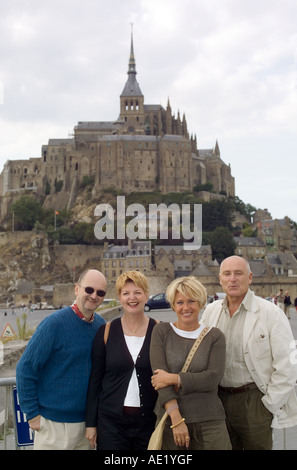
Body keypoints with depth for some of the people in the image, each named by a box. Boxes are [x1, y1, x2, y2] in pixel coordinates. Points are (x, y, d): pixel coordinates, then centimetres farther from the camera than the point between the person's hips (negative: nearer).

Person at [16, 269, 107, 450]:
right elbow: (25, 369, -12)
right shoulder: (54, 323, -15)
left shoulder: (100, 324, 3)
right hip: (54, 424, -5)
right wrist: (33, 414, -11)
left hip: (87, 421, 5)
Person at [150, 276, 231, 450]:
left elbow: (213, 378, -9)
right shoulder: (161, 332, 2)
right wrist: (176, 419, -16)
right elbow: (159, 375, -8)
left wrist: (174, 378, -12)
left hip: (209, 422, 0)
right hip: (169, 419, 0)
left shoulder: (215, 336, 3)